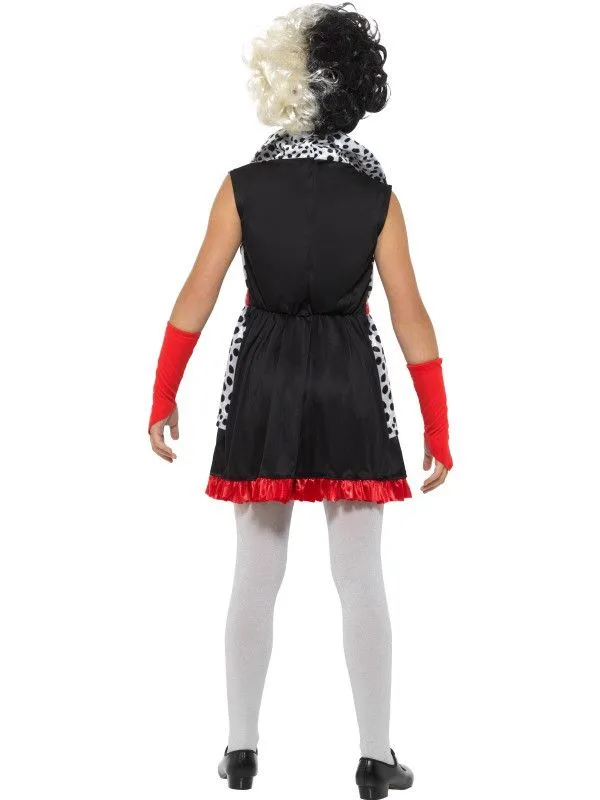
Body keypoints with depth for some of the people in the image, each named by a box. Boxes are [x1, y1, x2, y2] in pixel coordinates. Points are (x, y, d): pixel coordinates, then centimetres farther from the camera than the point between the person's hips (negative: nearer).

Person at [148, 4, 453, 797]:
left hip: (265, 384, 1)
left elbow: (196, 300, -5)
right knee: (361, 579, 6)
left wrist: (163, 399, 4)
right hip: (351, 389, 0)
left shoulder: (244, 186, -5)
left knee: (257, 573, 12)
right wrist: (438, 430, 0)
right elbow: (411, 319, -6)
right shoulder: (377, 196, -5)